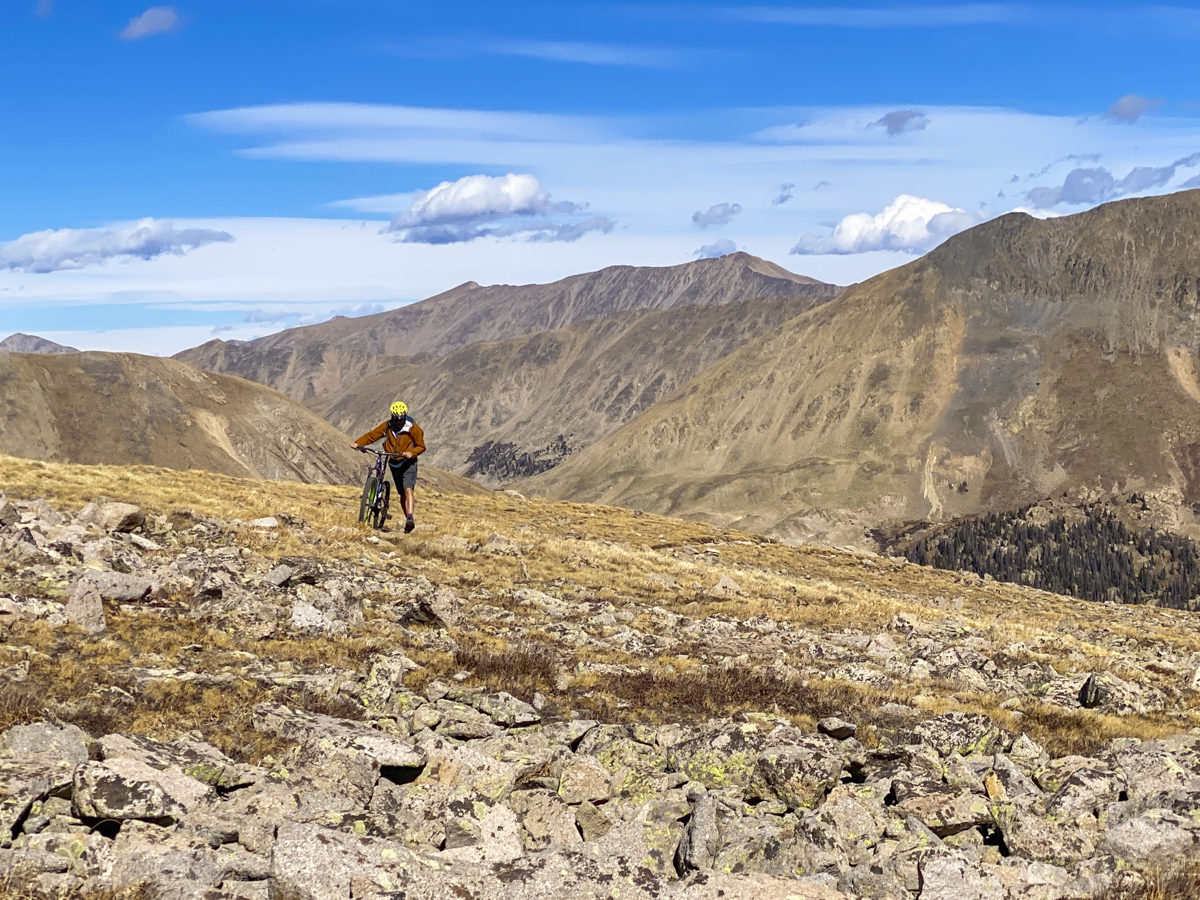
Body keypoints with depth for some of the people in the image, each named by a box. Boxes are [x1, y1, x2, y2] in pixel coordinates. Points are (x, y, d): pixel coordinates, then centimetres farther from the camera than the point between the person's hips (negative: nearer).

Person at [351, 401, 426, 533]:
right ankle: (409, 521, 16)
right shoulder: (387, 426, -2)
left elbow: (421, 446, -8)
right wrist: (357, 443, -18)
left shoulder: (413, 428, -12)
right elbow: (372, 435, -3)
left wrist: (411, 453, -28)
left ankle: (410, 518, -35)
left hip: (408, 463, -5)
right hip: (394, 464, 5)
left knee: (408, 490, -23)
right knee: (402, 494, 9)